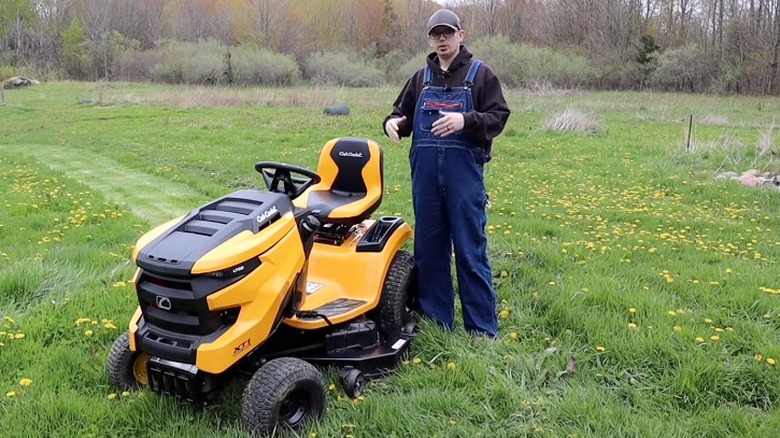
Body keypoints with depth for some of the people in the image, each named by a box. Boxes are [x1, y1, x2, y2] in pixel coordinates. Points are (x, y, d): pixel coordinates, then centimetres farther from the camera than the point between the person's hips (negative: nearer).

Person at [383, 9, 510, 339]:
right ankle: (434, 321, 20)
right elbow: (402, 114, 19)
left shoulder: (480, 74, 2)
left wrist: (465, 121, -23)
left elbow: (498, 117, -5)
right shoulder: (421, 79, 15)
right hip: (425, 173, 5)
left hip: (464, 173, -4)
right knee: (429, 248, 9)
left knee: (470, 251, -2)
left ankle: (482, 329, 6)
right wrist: (393, 122, -5)